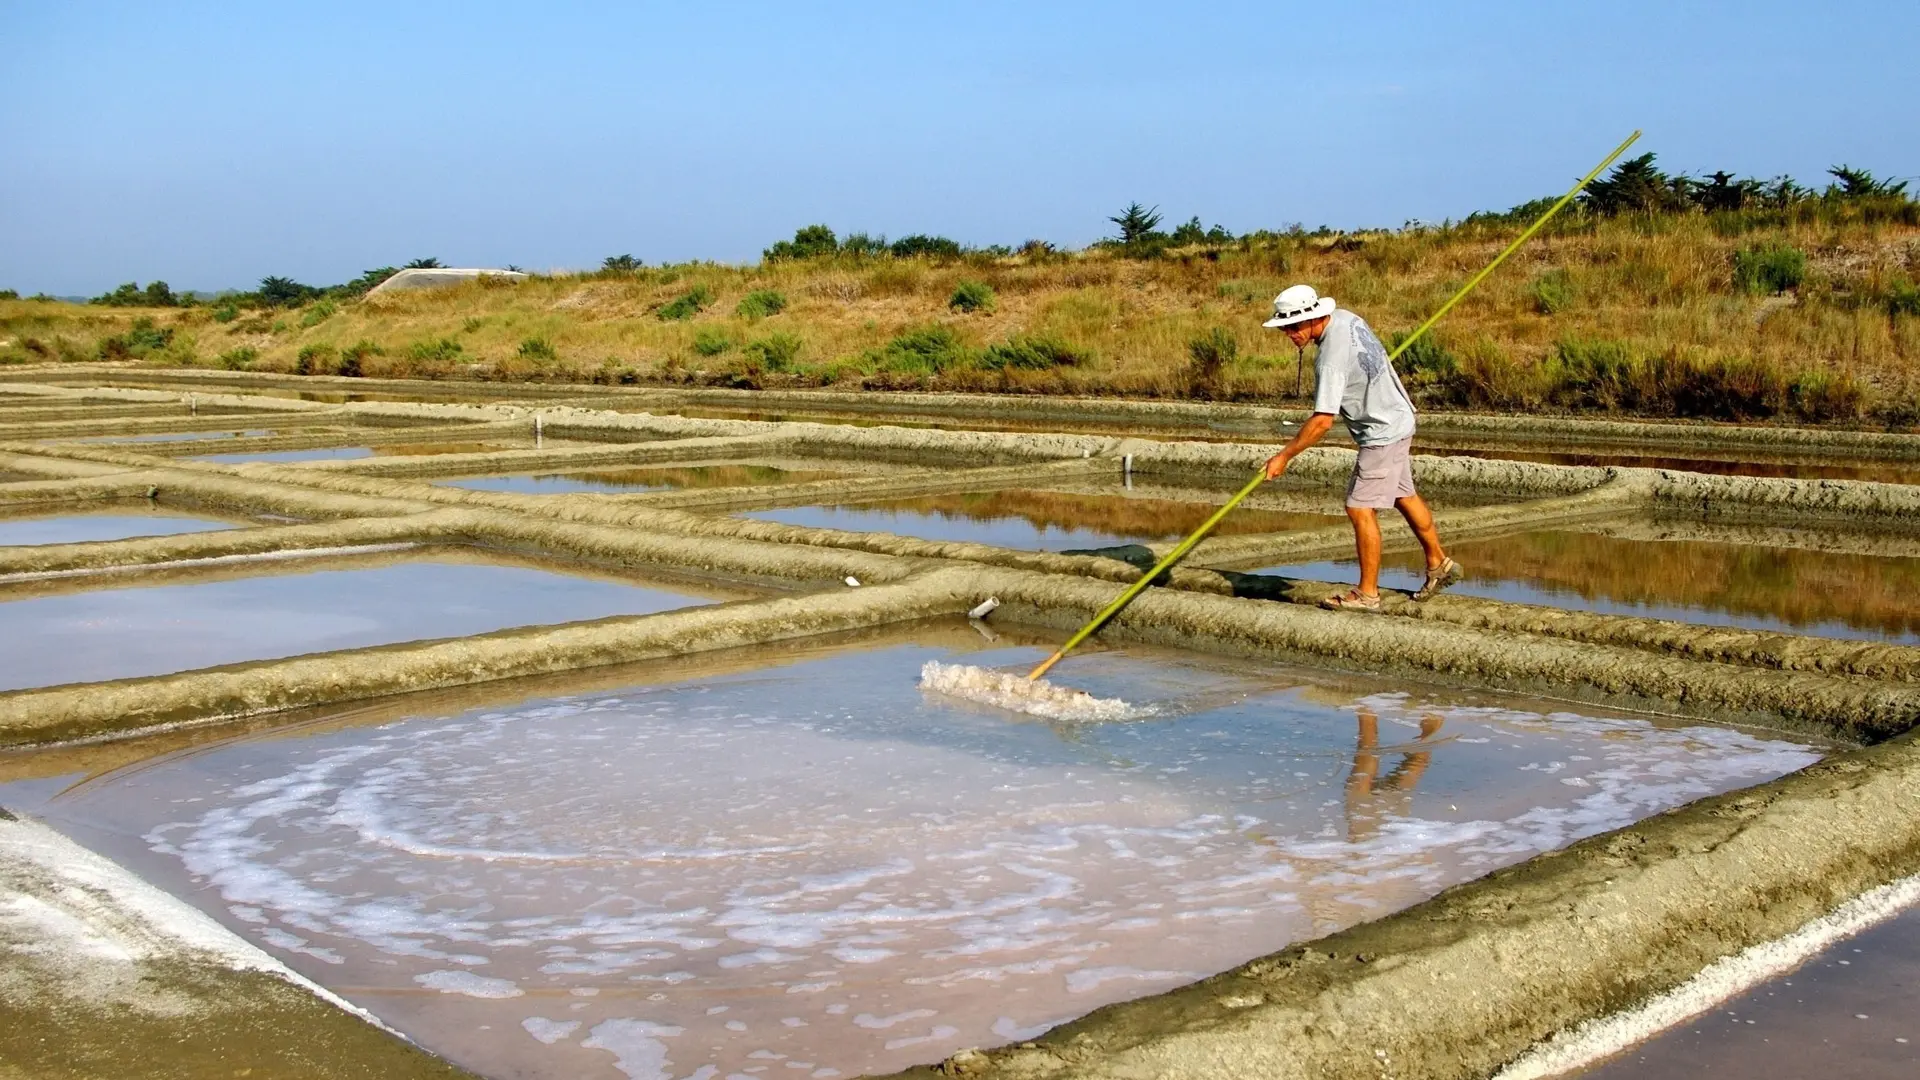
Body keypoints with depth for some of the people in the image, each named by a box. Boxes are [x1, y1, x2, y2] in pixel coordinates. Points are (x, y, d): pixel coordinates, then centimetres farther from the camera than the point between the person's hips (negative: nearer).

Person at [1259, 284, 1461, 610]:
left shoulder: (1332, 358, -29)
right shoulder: (1344, 317, -2)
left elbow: (1322, 421, -30)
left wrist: (1284, 457, -23)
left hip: (1382, 433, -10)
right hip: (1398, 419, 10)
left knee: (1361, 509, -7)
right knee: (1404, 496, 22)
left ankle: (1367, 593, -1)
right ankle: (1438, 564, 36)